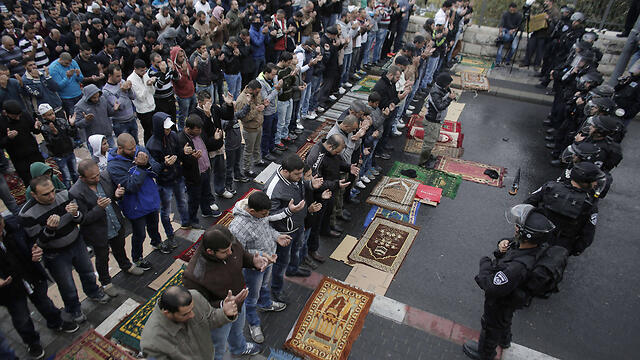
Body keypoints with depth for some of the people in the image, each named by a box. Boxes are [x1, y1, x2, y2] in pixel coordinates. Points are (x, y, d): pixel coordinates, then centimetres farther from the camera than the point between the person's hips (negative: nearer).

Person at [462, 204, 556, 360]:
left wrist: (485, 263, -28)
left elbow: (491, 287, -41)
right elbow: (515, 242, 1)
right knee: (504, 320, 37)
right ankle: (504, 340, 68)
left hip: (499, 303, -7)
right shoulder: (533, 248, -22)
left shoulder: (518, 267, -49)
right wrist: (504, 243, -22)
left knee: (491, 327, 23)